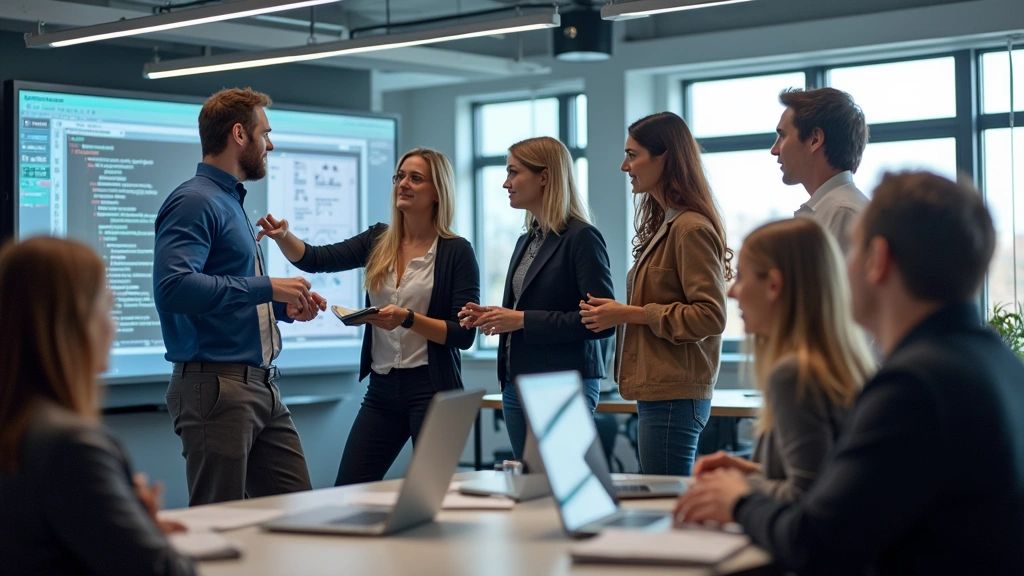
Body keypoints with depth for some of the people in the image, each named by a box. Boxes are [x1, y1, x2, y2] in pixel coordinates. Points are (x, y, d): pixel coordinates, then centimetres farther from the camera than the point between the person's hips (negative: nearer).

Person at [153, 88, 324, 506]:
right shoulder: (194, 202, -11)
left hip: (263, 388, 10)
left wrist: (285, 306, 11)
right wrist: (266, 288, -21)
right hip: (216, 387, -10)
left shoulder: (232, 203, 20)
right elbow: (173, 286, -27)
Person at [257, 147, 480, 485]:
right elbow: (315, 259, 0)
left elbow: (464, 334, -9)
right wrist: (282, 236, -20)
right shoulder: (379, 242, 9)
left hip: (431, 390, -5)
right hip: (382, 388, 5)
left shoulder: (456, 252, -5)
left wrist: (408, 318, -21)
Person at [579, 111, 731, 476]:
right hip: (658, 392, 10)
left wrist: (630, 314, -15)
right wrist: (613, 313, 5)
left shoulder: (691, 228, -12)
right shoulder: (664, 225, 17)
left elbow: (710, 317, -18)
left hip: (674, 396, -10)